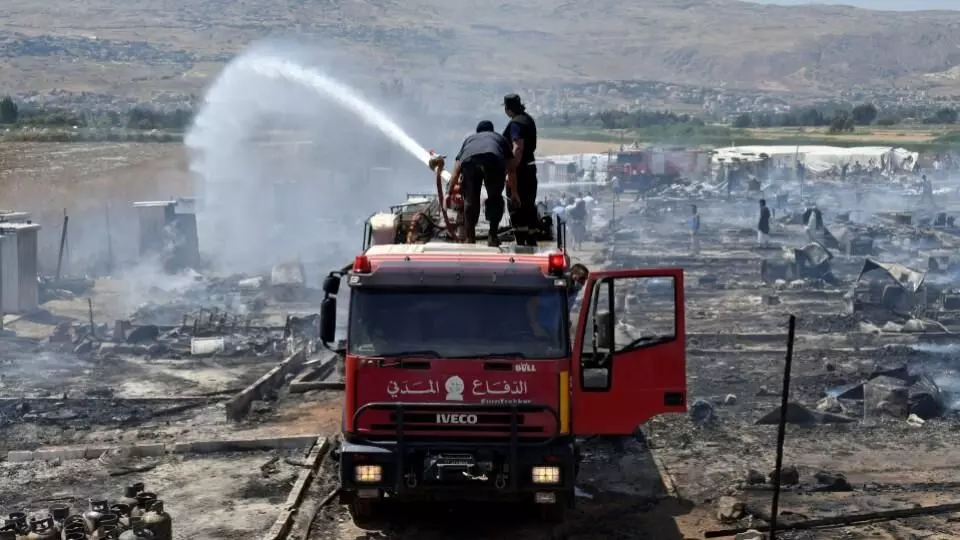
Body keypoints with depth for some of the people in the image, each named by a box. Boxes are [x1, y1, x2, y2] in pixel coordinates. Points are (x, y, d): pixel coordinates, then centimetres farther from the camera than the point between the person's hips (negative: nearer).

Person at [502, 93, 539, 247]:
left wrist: (511, 171, -28)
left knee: (516, 207, -8)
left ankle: (521, 244, -11)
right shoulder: (528, 120, 14)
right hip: (530, 168, 10)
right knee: (528, 207, 15)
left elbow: (518, 148, -26)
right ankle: (531, 242, 20)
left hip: (519, 170, -10)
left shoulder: (516, 123, -16)